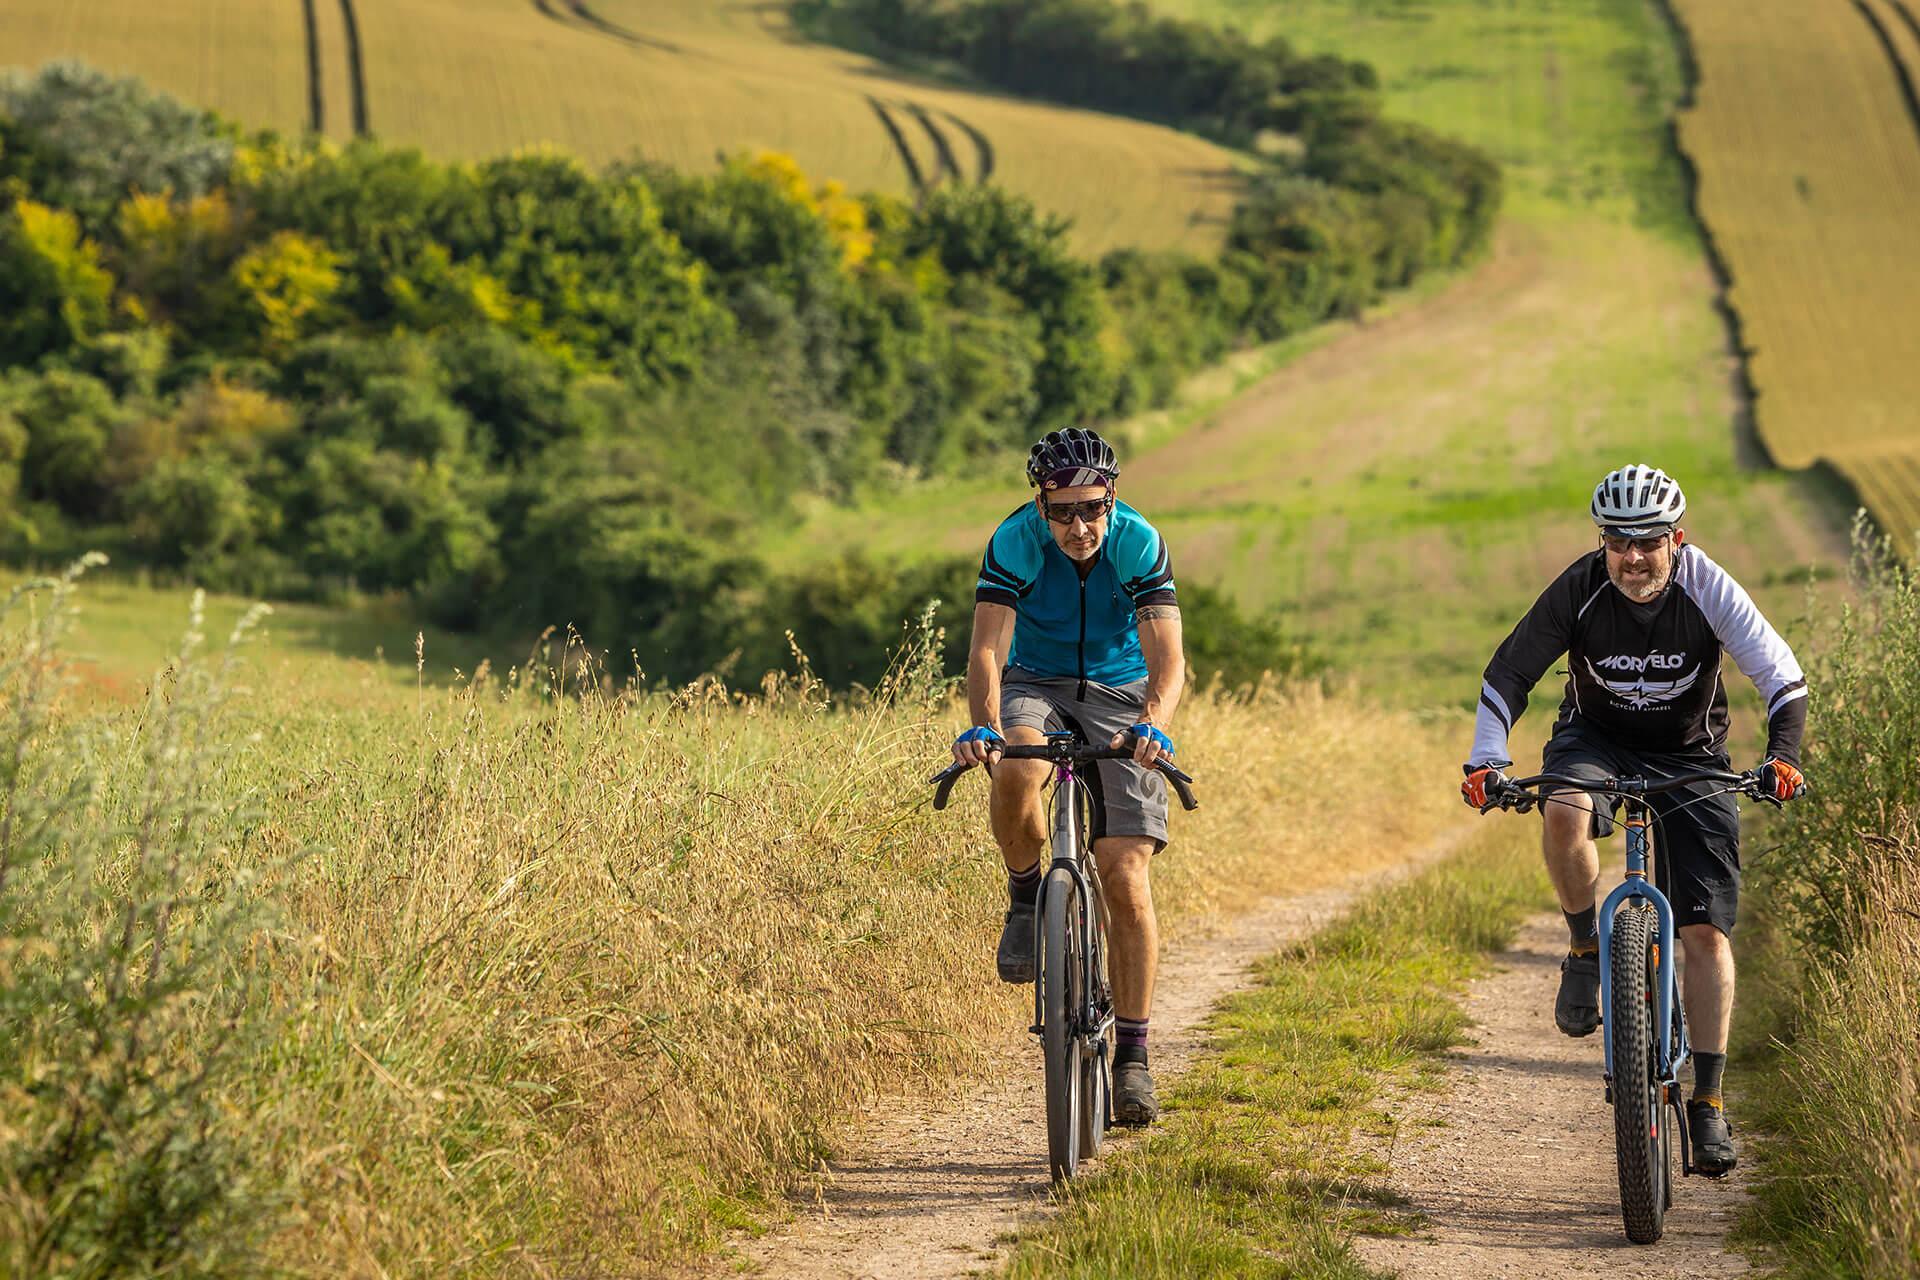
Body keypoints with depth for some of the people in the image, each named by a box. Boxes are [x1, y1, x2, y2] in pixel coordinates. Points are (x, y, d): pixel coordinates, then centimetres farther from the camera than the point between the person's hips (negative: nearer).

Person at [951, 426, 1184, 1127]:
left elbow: (1167, 656, -29)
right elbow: (987, 649, -29)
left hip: (1119, 693, 0)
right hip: (1036, 685, 0)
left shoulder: (1139, 544, -21)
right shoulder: (1015, 541, -21)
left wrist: (1154, 722, -49)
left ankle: (1132, 1055, -1)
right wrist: (983, 724, -48)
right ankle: (1025, 901, -9)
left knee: (1126, 881, -11)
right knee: (1014, 772, -38)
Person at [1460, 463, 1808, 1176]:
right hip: (1597, 739, 0)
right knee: (1564, 813, -37)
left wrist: (1783, 756, -38)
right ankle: (1586, 951, -12)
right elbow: (1508, 673, -15)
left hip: (1690, 757, 0)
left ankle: (1708, 1104, -3)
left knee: (1707, 931, -9)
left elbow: (1783, 679, -21)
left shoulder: (1709, 590, -23)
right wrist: (1487, 761, -28)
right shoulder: (1579, 590, -21)